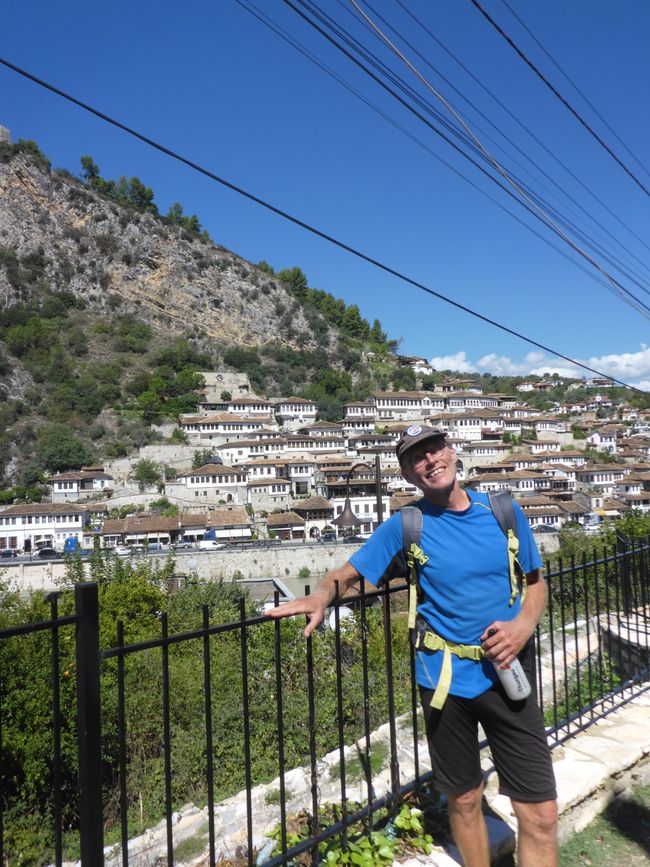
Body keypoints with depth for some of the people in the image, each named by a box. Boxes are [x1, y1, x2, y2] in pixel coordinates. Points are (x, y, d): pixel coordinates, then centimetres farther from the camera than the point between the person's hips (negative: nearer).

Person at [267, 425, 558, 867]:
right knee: (464, 801, 18)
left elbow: (535, 582, 8)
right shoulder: (404, 526, -6)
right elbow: (348, 572, -3)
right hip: (445, 678, -1)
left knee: (541, 814, 2)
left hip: (508, 674, 1)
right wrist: (322, 594, -25)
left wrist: (522, 626, -11)